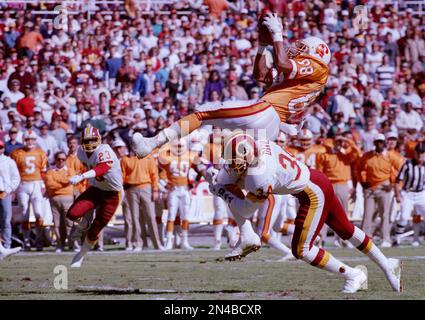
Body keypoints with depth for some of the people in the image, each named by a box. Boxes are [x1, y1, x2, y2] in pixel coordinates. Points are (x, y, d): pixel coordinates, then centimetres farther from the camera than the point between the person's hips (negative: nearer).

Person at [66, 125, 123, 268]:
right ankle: (84, 225, 17)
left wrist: (82, 176, -62)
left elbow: (103, 168, -49)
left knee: (95, 230, 1)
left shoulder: (104, 151, -29)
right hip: (95, 189, 5)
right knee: (72, 214, -19)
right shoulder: (82, 152, -6)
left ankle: (81, 256, 25)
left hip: (112, 194, -5)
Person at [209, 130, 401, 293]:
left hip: (313, 195, -10)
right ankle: (387, 265, 39)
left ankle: (353, 276, 7)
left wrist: (223, 193, -6)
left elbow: (245, 211, -13)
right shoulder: (254, 145, -9)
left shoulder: (259, 177, -31)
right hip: (316, 181, 10)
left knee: (301, 250, -6)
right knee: (346, 230, 24)